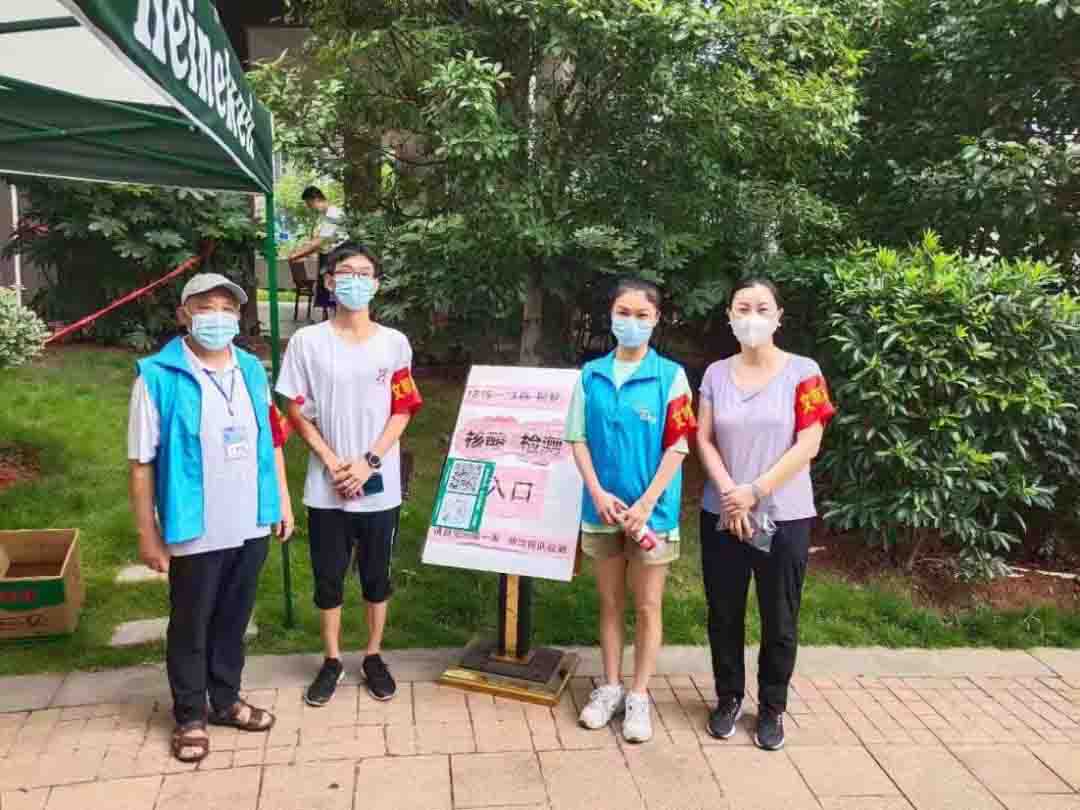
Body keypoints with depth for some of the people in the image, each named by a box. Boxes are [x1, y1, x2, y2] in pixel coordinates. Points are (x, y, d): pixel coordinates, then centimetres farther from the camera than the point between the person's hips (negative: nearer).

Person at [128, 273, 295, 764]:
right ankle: (190, 717, 32)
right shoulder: (158, 377, -13)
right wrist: (147, 534, -11)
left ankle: (225, 701, 39)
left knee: (234, 620, 20)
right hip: (195, 533, -4)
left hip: (251, 527, 5)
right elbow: (141, 464, -11)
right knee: (191, 626, 14)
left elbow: (271, 439, 11)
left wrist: (283, 502, 10)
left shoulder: (252, 370, 3)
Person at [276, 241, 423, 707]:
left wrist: (369, 462, -11)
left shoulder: (394, 343, -1)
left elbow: (402, 411, 0)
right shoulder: (307, 341, -3)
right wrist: (333, 463, -10)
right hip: (326, 487, 0)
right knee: (328, 577, 11)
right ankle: (332, 661, 29)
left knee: (376, 575, 13)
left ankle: (374, 657, 31)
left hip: (380, 486, 1)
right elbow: (297, 412, -1)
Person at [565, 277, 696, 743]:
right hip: (602, 507, 3)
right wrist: (598, 493, -9)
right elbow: (578, 439, 3)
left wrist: (645, 504, -15)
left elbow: (677, 447, -9)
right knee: (610, 602, 15)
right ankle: (610, 687, 31)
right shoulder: (591, 375, 2)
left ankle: (638, 696, 24)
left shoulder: (670, 375, -8)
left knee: (647, 606, 9)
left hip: (652, 509, -3)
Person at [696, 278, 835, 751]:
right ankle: (728, 698, 31)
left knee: (779, 620, 9)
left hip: (784, 516, -2)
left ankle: (772, 708, 28)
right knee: (724, 615, 12)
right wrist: (729, 493, -12)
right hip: (722, 514, 3)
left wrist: (754, 492, -14)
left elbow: (808, 446, -10)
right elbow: (704, 440, 2)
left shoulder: (803, 372, -5)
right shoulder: (716, 374, 4)